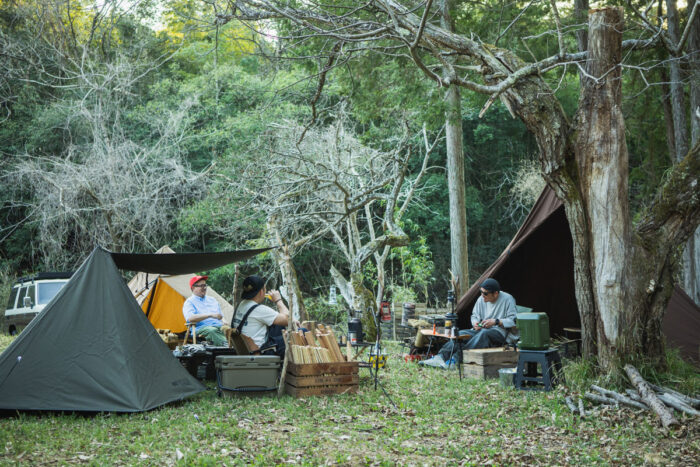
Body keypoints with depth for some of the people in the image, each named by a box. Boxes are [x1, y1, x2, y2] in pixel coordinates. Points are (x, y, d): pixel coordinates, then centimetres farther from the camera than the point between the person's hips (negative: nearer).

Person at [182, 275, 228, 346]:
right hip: (202, 328, -5)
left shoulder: (212, 300, 28)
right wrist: (211, 315, -17)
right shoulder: (189, 302, 9)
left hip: (219, 327, 5)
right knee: (211, 331, -40)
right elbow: (190, 318, -11)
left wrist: (224, 323, 4)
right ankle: (225, 346, -54)